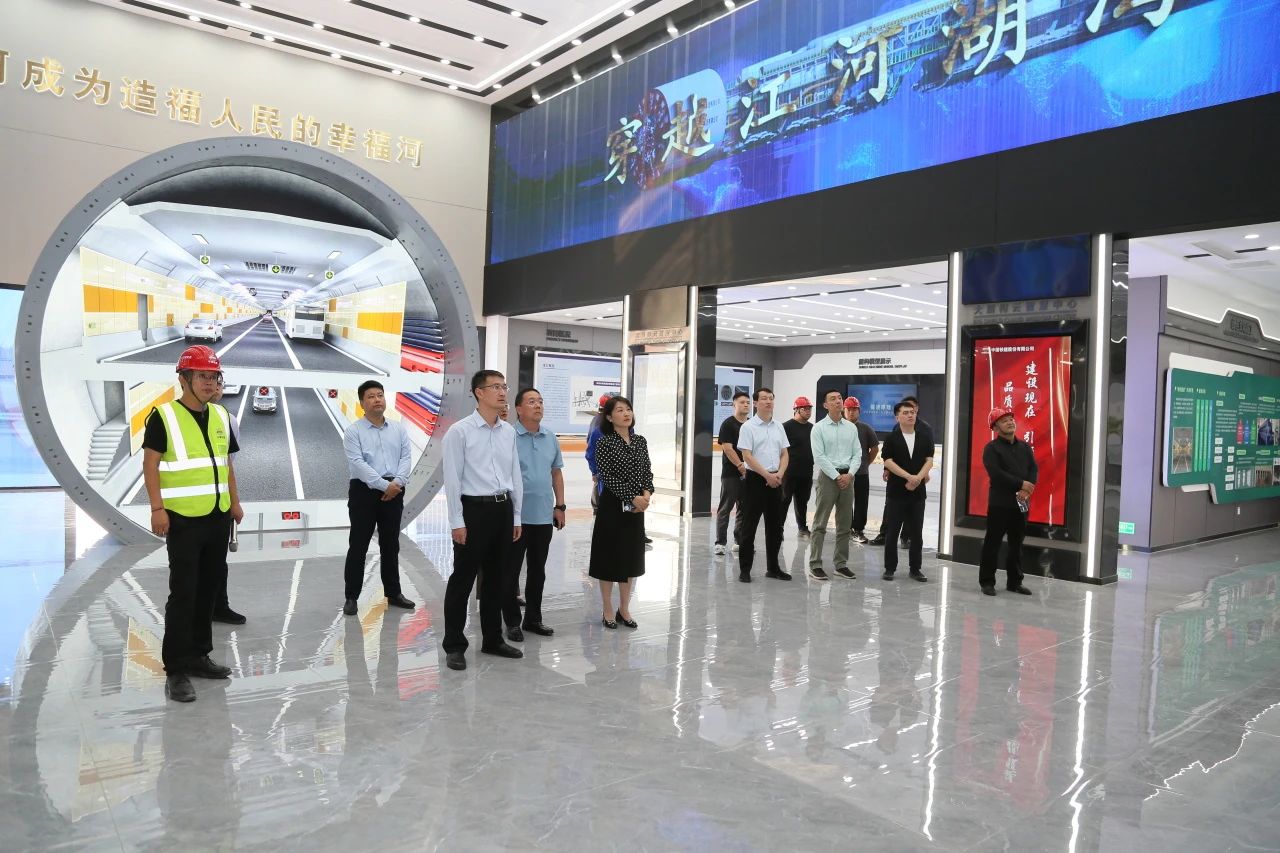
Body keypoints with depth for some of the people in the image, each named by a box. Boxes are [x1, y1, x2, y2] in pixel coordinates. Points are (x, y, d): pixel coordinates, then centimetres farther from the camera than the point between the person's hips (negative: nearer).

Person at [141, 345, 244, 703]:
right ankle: (176, 670, 4)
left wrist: (235, 502, 16)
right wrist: (157, 508, -16)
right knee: (183, 593, -4)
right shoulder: (164, 416, -7)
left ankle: (198, 656, 25)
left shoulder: (221, 416, 11)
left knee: (208, 589, 12)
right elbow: (150, 464, -9)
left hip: (218, 517, 6)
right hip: (183, 519, -6)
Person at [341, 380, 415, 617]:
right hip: (364, 491, -4)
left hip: (394, 492, 4)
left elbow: (406, 457, 2)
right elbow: (357, 463, -14)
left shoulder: (398, 429, 10)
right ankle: (351, 597, 11)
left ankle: (393, 593, 23)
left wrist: (396, 483, -14)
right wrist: (384, 485, -19)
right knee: (358, 546, 1)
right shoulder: (353, 431, -3)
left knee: (391, 545, 12)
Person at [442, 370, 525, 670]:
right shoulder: (460, 431, -8)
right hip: (474, 509, -5)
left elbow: (515, 476, 12)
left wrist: (516, 516, 11)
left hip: (503, 509, 6)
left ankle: (493, 640, 29)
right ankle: (454, 645, 16)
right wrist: (457, 521, -12)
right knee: (463, 579, 3)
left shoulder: (509, 431, 7)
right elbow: (452, 479, -9)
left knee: (497, 578, 15)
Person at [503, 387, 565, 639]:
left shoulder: (551, 438, 8)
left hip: (544, 516, 5)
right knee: (511, 571, 6)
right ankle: (512, 622, 17)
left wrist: (560, 506, 11)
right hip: (516, 516, -5)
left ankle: (533, 618, 27)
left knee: (538, 570, 14)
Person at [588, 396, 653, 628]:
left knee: (631, 556, 11)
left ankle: (624, 609, 23)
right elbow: (607, 477, -14)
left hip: (637, 507, 5)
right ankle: (608, 611, 15)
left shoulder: (640, 441, 8)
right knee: (610, 556, 3)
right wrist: (632, 497, -17)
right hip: (612, 506, -5)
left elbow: (647, 472, 8)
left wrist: (646, 494, -10)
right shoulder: (604, 443, -9)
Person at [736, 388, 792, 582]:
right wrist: (767, 475, -15)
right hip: (755, 479, -6)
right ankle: (745, 569, 6)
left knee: (775, 526, 11)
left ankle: (773, 567, 21)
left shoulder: (779, 427, 11)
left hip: (776, 481, 6)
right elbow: (747, 456, -12)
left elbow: (784, 454, 12)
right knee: (749, 526, -1)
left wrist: (779, 474, -5)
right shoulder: (748, 427, -6)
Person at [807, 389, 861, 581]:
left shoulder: (851, 428, 9)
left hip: (847, 477, 5)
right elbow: (819, 457, -10)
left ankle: (841, 564, 17)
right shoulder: (819, 428, -4)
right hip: (828, 476, -5)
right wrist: (837, 476, -14)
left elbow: (857, 454, 6)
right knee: (820, 523, -4)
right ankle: (815, 565, -1)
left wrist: (849, 474, -9)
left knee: (845, 524, 9)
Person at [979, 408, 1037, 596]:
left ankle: (1014, 581, 21)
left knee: (1017, 544, 12)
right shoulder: (991, 448, -5)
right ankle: (987, 581, 7)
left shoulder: (1025, 447, 13)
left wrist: (1027, 490, -13)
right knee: (993, 543, -1)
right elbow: (996, 474, -17)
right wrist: (1021, 484, -17)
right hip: (1000, 503, -5)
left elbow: (1034, 469, 4)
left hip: (1021, 503, 6)